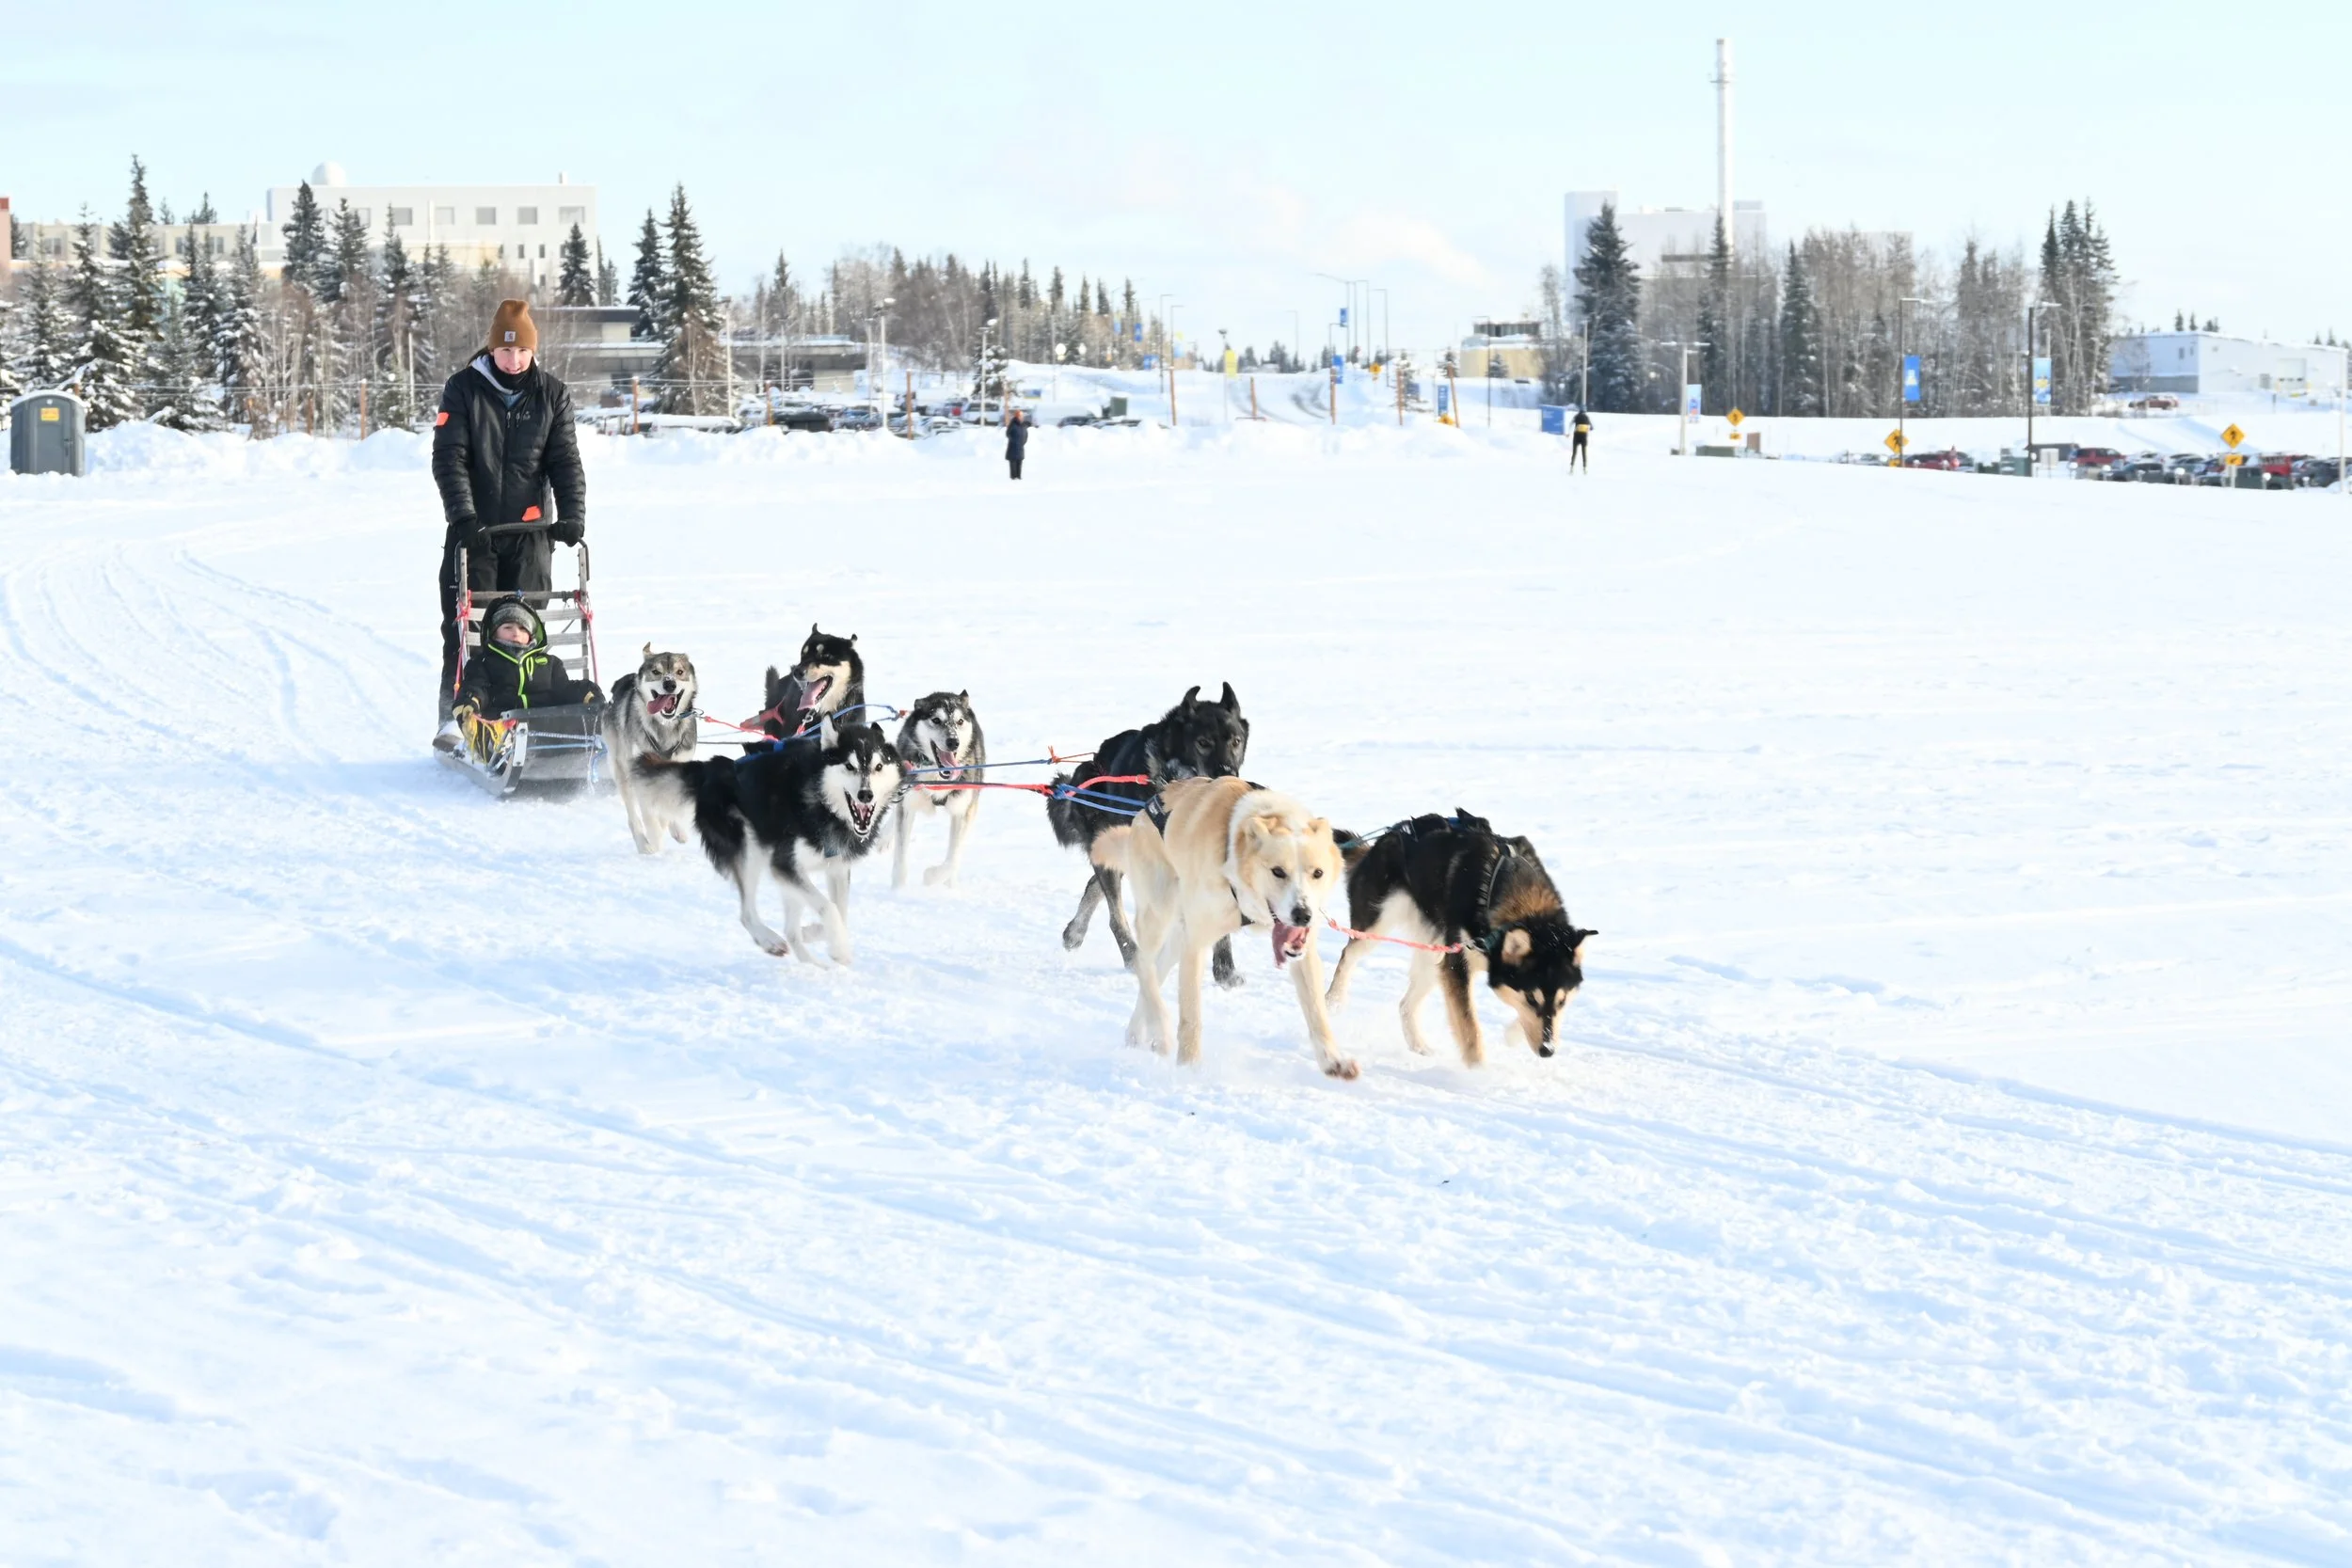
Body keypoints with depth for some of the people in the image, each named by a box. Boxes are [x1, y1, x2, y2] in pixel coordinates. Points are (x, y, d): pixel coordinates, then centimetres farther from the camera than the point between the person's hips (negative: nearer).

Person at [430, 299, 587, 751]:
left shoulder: (551, 394, 4)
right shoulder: (464, 389, -2)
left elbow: (565, 460, 1)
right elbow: (449, 457, -8)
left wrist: (572, 515, -13)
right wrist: (464, 515, -20)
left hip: (530, 529, 1)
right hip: (473, 528, -1)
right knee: (465, 625, -3)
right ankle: (456, 715, 1)